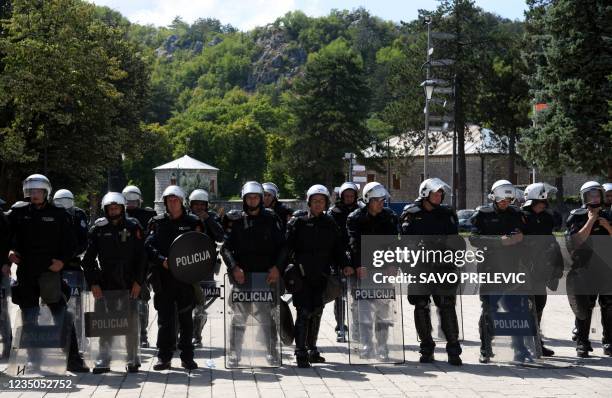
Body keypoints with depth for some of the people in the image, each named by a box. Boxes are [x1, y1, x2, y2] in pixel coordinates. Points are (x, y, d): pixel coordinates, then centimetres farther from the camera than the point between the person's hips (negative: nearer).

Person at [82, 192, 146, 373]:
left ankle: (133, 360, 14)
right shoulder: (98, 229, 5)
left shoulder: (133, 227, 2)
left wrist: (138, 282, -5)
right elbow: (88, 259, 6)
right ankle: (103, 360, 9)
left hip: (129, 284, -1)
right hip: (105, 284, 1)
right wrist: (93, 283, -2)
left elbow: (142, 257, 2)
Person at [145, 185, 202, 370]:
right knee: (165, 318, 2)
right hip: (164, 277, 0)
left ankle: (187, 357, 13)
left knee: (186, 318, 6)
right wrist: (162, 260, -16)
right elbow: (149, 246, -1)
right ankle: (164, 357, 9)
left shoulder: (192, 222, 7)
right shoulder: (157, 223, 7)